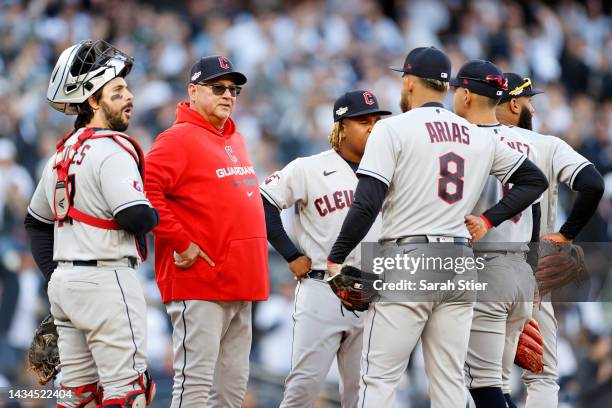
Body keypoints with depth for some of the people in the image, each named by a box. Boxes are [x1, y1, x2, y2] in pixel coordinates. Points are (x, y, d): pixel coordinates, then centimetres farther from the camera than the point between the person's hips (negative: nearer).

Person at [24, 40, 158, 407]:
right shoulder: (111, 149, -13)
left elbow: (37, 221, 24)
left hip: (65, 282, 9)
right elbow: (135, 217, -22)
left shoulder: (63, 153, 16)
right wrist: (154, 215, 0)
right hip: (106, 281, -9)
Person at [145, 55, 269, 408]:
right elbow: (146, 191, -20)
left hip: (239, 286, 9)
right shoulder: (179, 139, -8)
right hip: (199, 286, -9)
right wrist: (181, 242, -18)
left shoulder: (235, 140, 18)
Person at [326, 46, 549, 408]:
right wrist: (489, 219, 14)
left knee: (379, 378, -4)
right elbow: (535, 180, 18)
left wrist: (336, 259, -6)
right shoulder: (479, 138, 13)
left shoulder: (394, 129, -4)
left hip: (408, 260, -5)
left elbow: (367, 204, -12)